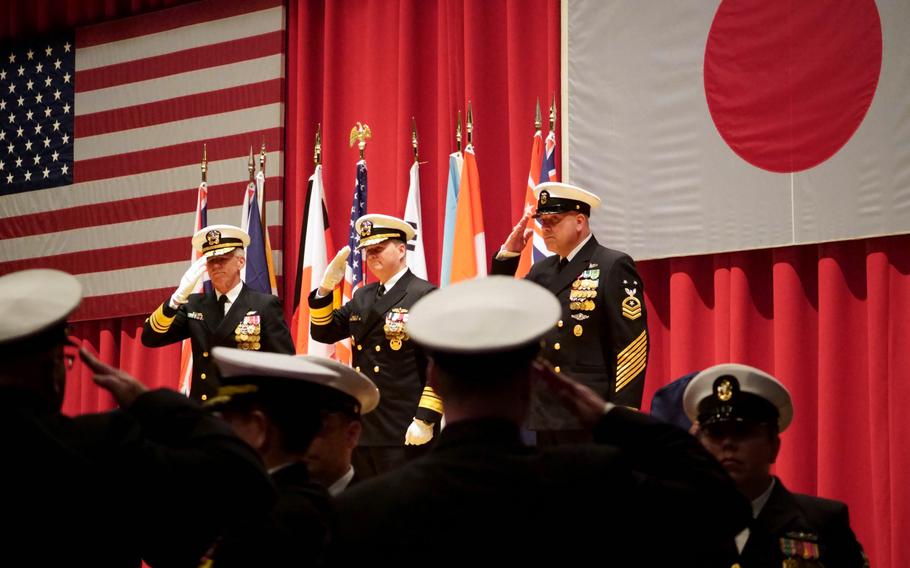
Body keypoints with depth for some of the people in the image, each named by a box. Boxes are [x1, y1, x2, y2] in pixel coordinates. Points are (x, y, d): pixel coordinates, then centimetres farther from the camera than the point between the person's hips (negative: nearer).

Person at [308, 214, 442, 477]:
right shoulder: (362, 297, 17)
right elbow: (323, 332, 18)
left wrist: (425, 419, -18)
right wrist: (325, 288, 2)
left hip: (404, 432, -7)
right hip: (362, 428, 7)